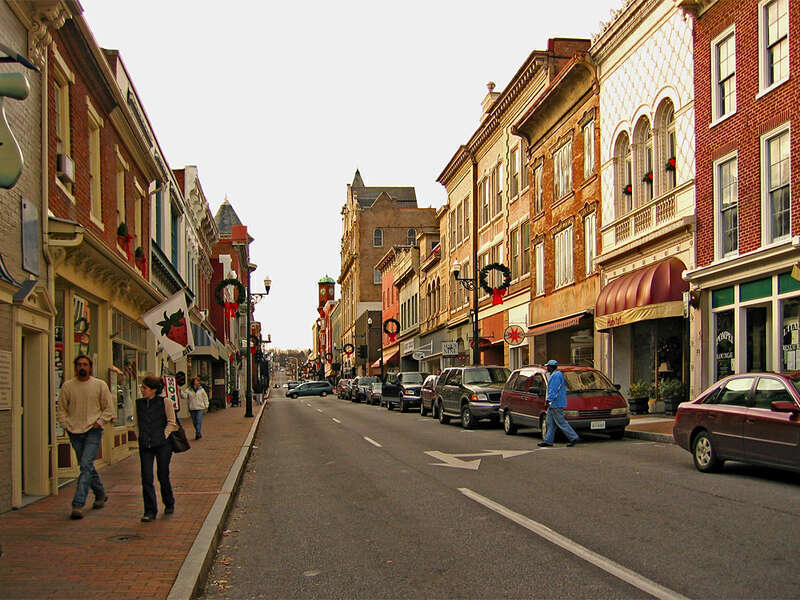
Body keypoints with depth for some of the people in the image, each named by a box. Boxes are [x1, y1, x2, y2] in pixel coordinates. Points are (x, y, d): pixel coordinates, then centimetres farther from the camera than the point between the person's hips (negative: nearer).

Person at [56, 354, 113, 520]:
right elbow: (61, 409, 12)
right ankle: (101, 495, 32)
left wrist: (98, 422, -5)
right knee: (87, 467, 12)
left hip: (93, 431, -3)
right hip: (75, 432, 3)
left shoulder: (100, 385, 1)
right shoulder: (67, 386, 6)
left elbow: (108, 409, 6)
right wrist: (66, 425, -1)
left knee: (86, 466, -14)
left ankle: (78, 505, -18)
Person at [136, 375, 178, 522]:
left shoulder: (164, 401, -4)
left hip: (162, 444, -3)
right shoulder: (139, 403, 9)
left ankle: (169, 504, 29)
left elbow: (171, 422, -1)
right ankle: (150, 512, 2)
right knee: (146, 478, -4)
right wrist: (141, 438, 8)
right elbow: (137, 423, 19)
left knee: (163, 476, 5)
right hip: (145, 446, 3)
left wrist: (163, 437, -9)